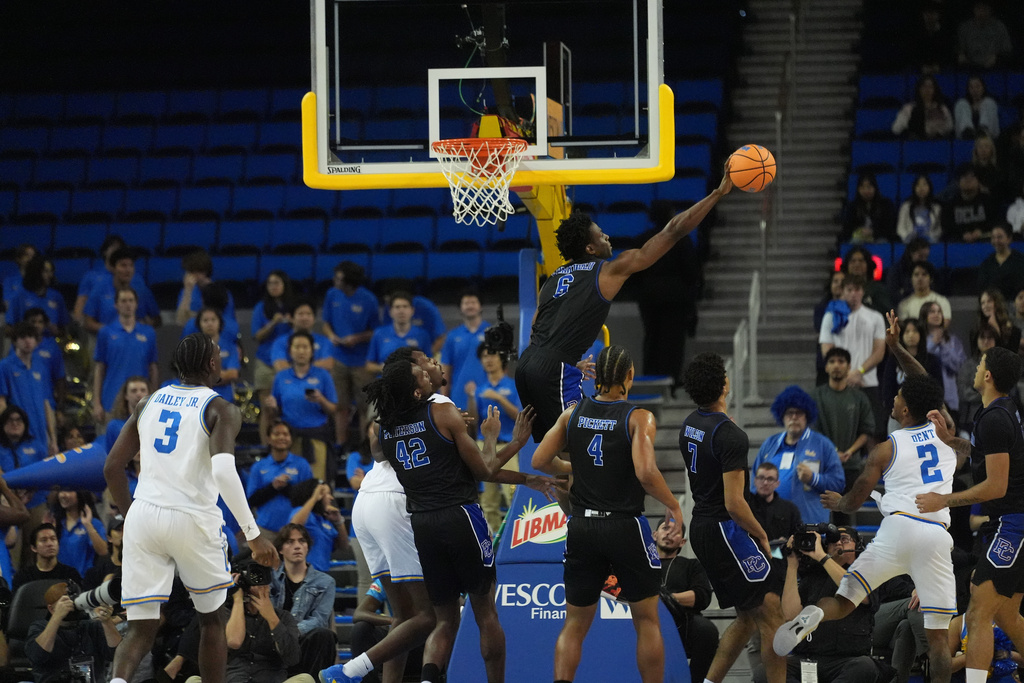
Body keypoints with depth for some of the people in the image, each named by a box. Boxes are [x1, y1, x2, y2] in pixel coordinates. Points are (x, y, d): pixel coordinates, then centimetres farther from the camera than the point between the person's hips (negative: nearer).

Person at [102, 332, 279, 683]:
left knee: (141, 628, 3)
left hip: (143, 518, 3)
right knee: (211, 619, 19)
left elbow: (112, 467, 13)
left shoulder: (148, 403, 13)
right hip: (193, 520, -3)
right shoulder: (221, 410, -3)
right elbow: (223, 471, -20)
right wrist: (254, 535, -18)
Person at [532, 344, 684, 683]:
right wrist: (674, 507, -7)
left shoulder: (573, 413, 3)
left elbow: (540, 461, 4)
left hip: (582, 527, 4)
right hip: (626, 528, -3)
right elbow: (646, 473, -22)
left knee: (575, 625, 11)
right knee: (647, 622, 10)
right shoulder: (639, 418, -10)